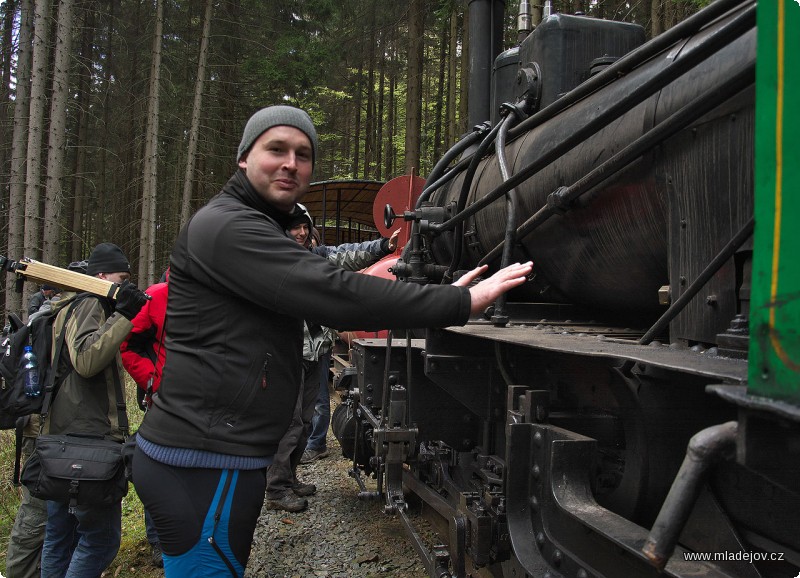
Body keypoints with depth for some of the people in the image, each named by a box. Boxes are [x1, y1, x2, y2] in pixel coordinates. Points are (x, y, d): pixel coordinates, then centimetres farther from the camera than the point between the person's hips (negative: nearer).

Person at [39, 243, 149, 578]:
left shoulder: (70, 308, 21)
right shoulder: (88, 306, -9)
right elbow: (86, 360, -25)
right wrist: (123, 315, -24)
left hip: (59, 438, 11)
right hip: (89, 439, -10)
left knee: (59, 538, 17)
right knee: (101, 538, -3)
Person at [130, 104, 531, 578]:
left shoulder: (262, 230, 19)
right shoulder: (225, 225, -16)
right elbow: (333, 295, -25)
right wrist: (461, 302, -23)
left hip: (217, 455, 10)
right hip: (205, 465, -10)